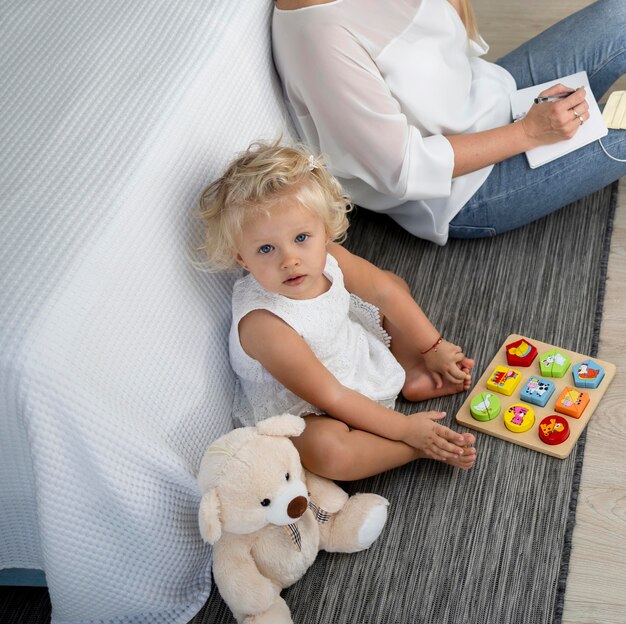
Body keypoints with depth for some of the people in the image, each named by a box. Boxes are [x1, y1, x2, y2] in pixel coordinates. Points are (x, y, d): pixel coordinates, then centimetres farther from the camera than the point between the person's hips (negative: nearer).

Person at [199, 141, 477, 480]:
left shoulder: (329, 258, -21)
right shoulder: (262, 325, -40)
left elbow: (387, 291, -1)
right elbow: (330, 398, -31)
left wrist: (433, 347, 4)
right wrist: (404, 428, -25)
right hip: (301, 410, -7)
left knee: (395, 283, 11)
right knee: (326, 448, -38)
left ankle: (414, 375, 4)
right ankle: (421, 447, -13)